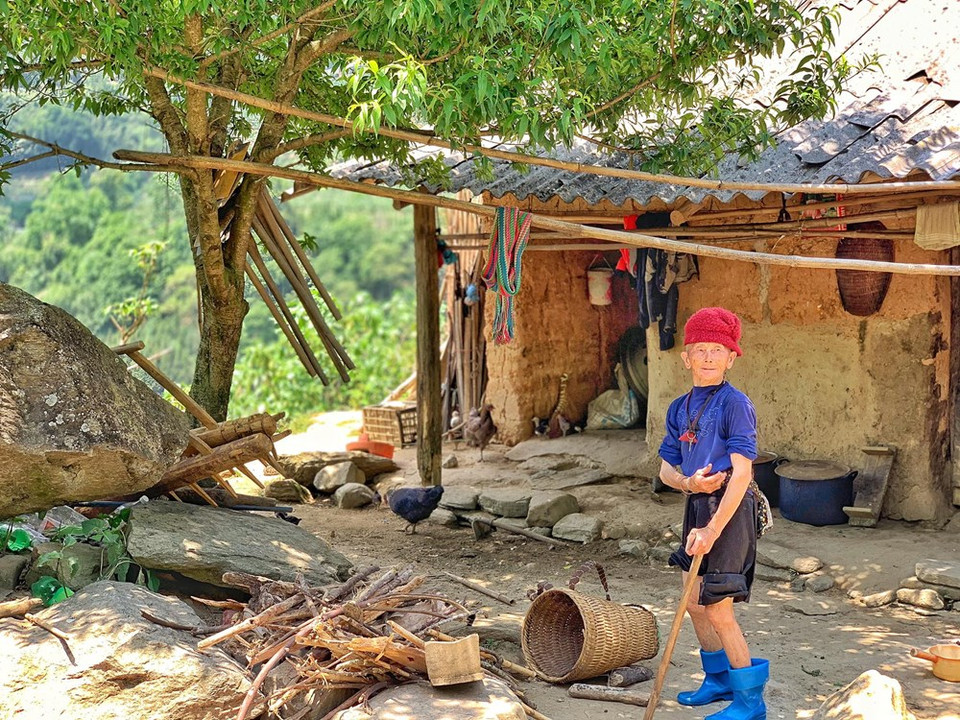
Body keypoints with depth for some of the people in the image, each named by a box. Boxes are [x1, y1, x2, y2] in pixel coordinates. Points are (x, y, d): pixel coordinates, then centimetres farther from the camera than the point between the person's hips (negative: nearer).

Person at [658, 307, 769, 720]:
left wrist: (712, 529, -22)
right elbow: (666, 469, 10)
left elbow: (741, 474, -19)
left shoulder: (734, 404, -14)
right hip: (697, 505, 8)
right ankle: (719, 679, 36)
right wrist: (689, 482, -13)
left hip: (730, 509, -8)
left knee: (716, 606, -5)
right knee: (694, 600, 16)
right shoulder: (680, 408, 9)